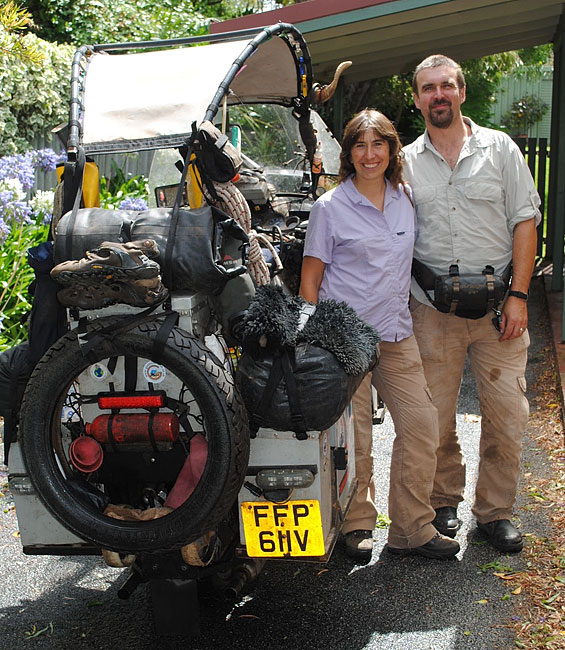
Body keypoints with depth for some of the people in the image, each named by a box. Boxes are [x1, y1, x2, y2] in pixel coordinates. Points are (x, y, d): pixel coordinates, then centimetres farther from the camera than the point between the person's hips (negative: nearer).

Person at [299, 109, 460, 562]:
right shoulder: (330, 208, -4)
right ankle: (357, 526, 20)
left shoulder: (406, 200, 10)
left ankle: (413, 528, 14)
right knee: (354, 435, 1)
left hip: (397, 332, 5)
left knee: (422, 423, 1)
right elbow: (310, 278, -3)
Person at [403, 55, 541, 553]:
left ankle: (495, 511, 17)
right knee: (435, 416, 5)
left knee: (507, 416, 1)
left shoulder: (499, 148, 5)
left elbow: (525, 221, 2)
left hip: (497, 305, 0)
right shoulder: (406, 162, 8)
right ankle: (444, 503, 24)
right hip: (433, 309, 1)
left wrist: (518, 295, -6)